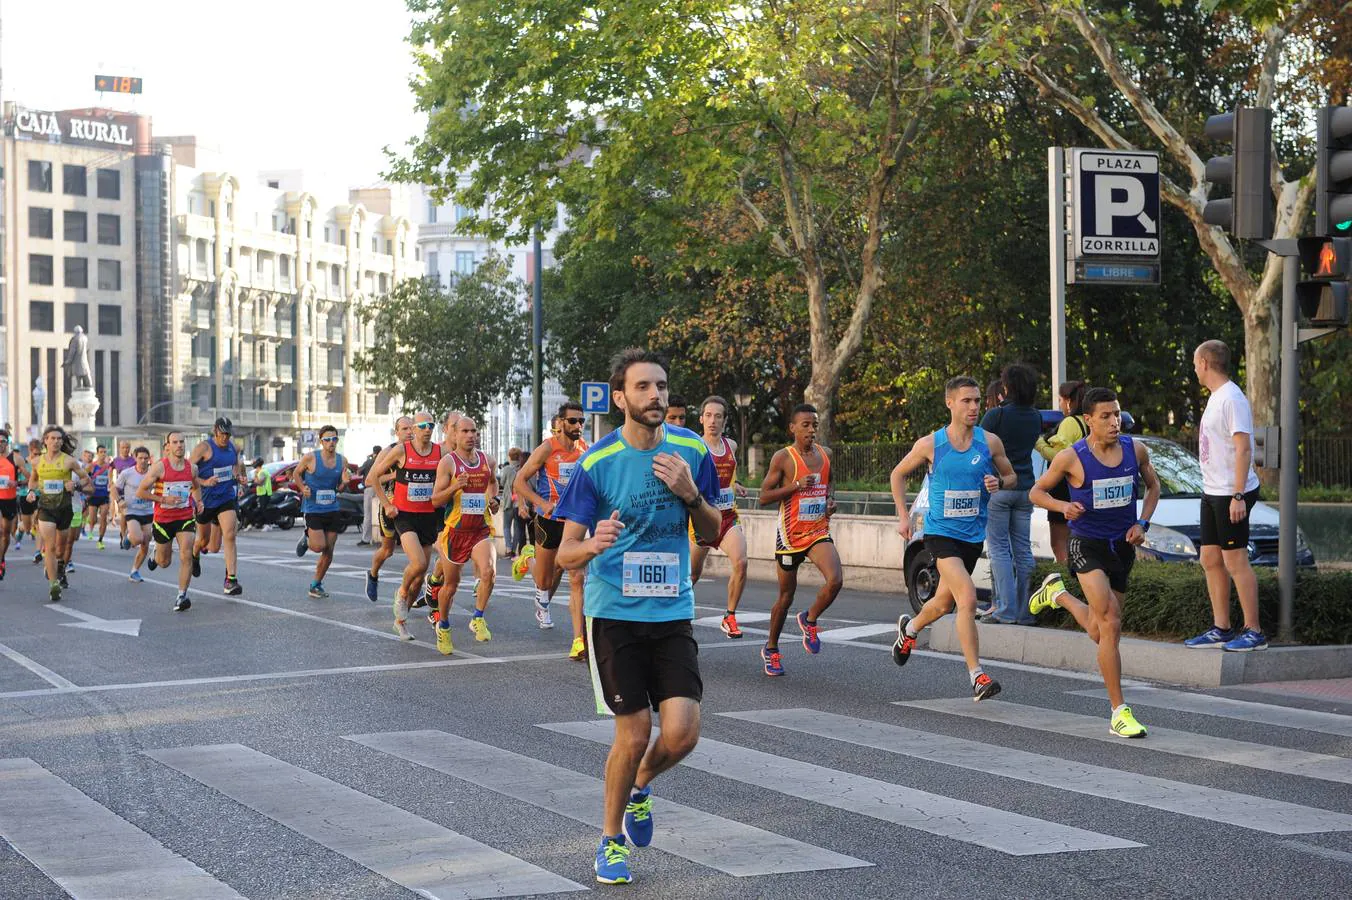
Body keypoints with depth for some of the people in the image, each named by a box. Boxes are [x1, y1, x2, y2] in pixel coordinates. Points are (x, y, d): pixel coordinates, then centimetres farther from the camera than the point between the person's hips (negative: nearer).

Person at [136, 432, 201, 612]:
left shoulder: (191, 467, 1)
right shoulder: (159, 466, -12)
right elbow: (140, 492, -10)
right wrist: (164, 499, -19)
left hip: (185, 518, 2)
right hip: (163, 519, -2)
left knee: (186, 555, -17)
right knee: (164, 562, 12)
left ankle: (182, 596, -13)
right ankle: (156, 556, 50)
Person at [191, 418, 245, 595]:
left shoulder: (233, 447, 6)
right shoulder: (204, 448, -12)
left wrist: (239, 474, 7)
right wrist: (204, 482, -25)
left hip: (227, 498, 3)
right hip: (206, 500, -3)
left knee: (229, 536, -15)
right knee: (204, 539, 14)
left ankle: (231, 580, -18)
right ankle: (195, 554, 52)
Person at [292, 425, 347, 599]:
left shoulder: (341, 460, 4)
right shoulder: (310, 458, -9)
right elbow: (296, 473, 6)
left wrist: (344, 483, -9)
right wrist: (302, 488, -10)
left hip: (332, 510, 4)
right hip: (313, 509, -4)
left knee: (328, 552, 4)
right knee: (319, 546, -16)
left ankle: (316, 585, 19)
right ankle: (307, 540, 20)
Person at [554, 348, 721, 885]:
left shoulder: (692, 450, -1)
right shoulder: (596, 463, -10)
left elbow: (712, 535, 7)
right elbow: (566, 555, -9)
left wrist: (690, 494, -13)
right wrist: (591, 545, -33)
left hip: (673, 613, 3)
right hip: (614, 614, -3)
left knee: (681, 734, -8)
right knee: (634, 734, -3)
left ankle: (640, 788, 26)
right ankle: (612, 839, 21)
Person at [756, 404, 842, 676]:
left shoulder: (825, 454, 7)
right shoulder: (783, 458, -9)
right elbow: (764, 497, -10)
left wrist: (831, 500, 5)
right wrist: (795, 485, -21)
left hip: (819, 531, 4)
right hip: (790, 534, -4)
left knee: (835, 580, -21)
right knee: (786, 596, 7)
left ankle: (809, 619, 8)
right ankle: (771, 649, 26)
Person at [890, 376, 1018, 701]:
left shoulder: (990, 442, -1)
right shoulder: (930, 444, -6)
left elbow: (1012, 477, 11)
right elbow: (898, 474, 9)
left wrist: (999, 483, -12)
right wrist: (903, 516, 2)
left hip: (973, 534, 4)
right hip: (940, 531, -4)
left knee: (944, 603, 19)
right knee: (968, 598, -21)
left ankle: (909, 628, 52)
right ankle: (977, 677, -19)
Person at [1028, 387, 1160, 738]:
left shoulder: (1135, 450, -3)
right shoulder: (1071, 457, -13)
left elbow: (1153, 485, 15)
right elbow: (1036, 492, -1)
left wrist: (1142, 523, 0)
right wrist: (1063, 506, -21)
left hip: (1123, 547, 5)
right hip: (1088, 546, -5)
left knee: (1100, 633, 16)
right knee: (1110, 623, -20)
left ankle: (1058, 594, 45)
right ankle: (1119, 712, -15)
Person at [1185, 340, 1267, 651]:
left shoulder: (1232, 399, -15)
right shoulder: (1215, 398, 16)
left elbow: (1243, 448, -21)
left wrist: (1237, 496, -24)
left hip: (1231, 494, -10)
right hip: (1212, 492, 10)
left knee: (1235, 561, -7)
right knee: (1211, 560, 12)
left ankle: (1254, 631, -2)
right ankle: (1220, 628, 18)